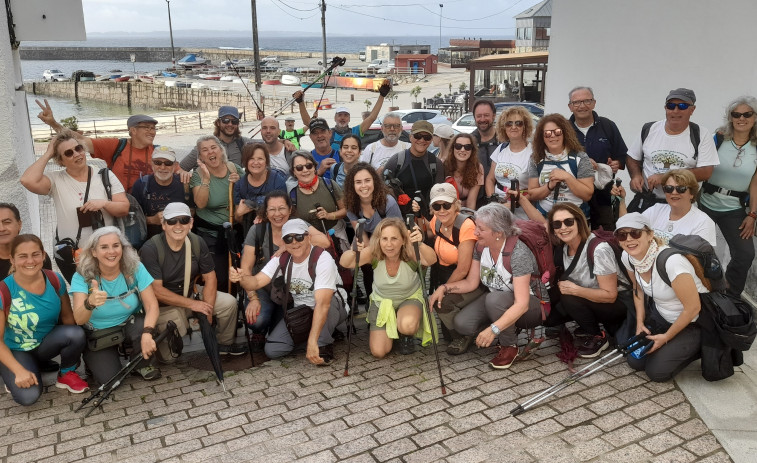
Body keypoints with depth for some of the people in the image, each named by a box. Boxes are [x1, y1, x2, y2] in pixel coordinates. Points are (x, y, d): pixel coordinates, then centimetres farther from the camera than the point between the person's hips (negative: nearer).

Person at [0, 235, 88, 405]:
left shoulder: (55, 280, -12)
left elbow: (67, 315, 1)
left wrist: (74, 342, -14)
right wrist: (19, 371, -25)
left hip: (47, 343, 3)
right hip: (16, 351, -2)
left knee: (76, 334, -30)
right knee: (28, 396, -27)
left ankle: (66, 374, -2)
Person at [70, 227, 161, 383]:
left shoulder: (135, 268, -15)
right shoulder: (82, 276, -18)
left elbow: (152, 305, -19)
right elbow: (79, 319, -29)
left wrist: (147, 333, -39)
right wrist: (90, 303, -52)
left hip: (130, 325, 1)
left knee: (143, 326, -33)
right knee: (109, 379, -18)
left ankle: (142, 364, -1)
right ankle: (94, 360, 18)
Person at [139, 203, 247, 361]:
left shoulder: (197, 243, -7)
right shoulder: (150, 249, -20)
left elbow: (210, 278, -3)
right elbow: (156, 290, -21)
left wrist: (208, 312, -15)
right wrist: (192, 304, -22)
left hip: (191, 293, 5)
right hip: (164, 304, -5)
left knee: (229, 302, -13)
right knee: (168, 357, -18)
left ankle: (225, 344, 12)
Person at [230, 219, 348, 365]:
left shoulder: (323, 259, -26)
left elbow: (322, 304, -36)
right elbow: (256, 282, -15)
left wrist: (312, 342, -43)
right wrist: (241, 278, -40)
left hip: (333, 309, -5)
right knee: (272, 350, -11)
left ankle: (324, 345, -16)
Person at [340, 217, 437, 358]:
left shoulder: (410, 253, -29)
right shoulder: (373, 253, -25)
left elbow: (431, 260, -49)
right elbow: (345, 263, -35)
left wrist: (420, 245, -70)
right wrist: (353, 251, -57)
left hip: (410, 299, -2)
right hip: (381, 302, 2)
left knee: (407, 325, -37)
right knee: (378, 352, -8)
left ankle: (407, 336, 3)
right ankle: (391, 330, 27)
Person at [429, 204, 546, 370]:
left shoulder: (519, 254, -29)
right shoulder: (481, 247, -7)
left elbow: (522, 304, -34)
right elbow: (471, 283, 1)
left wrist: (493, 330, -42)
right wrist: (444, 288, -15)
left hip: (532, 306, -7)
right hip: (497, 299, 7)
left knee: (494, 299, -37)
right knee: (462, 324, -17)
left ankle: (509, 346, -11)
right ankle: (508, 328, 8)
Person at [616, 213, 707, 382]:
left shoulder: (671, 261, -35)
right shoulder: (628, 257, -14)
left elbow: (693, 308, -25)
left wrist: (666, 337, -14)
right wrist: (640, 322, 1)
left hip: (693, 322, -6)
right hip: (660, 316, 6)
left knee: (656, 371, -9)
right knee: (635, 361, 2)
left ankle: (697, 348, 13)